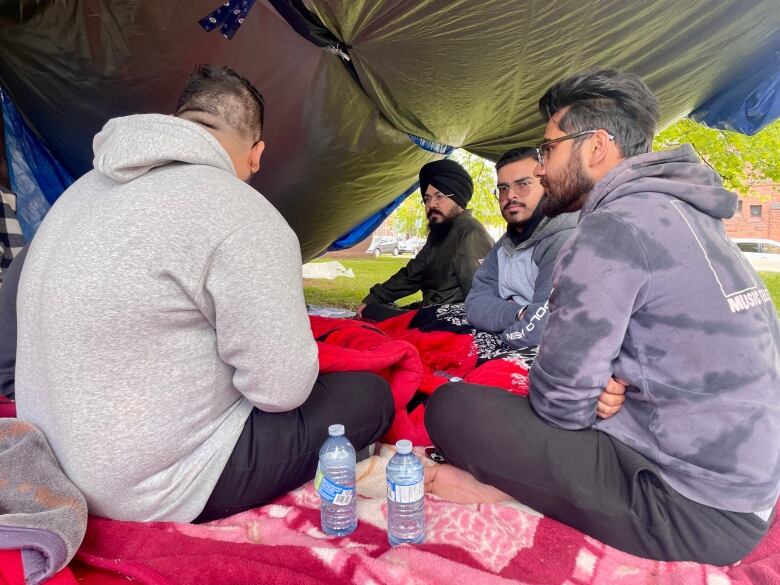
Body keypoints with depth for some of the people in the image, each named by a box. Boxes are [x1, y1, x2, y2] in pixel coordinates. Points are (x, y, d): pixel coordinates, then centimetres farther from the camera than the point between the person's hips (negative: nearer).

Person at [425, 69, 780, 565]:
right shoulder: (688, 215, 9)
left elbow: (559, 400, -18)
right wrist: (617, 384, -4)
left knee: (451, 407, -16)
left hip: (693, 512, -9)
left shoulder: (615, 227, -21)